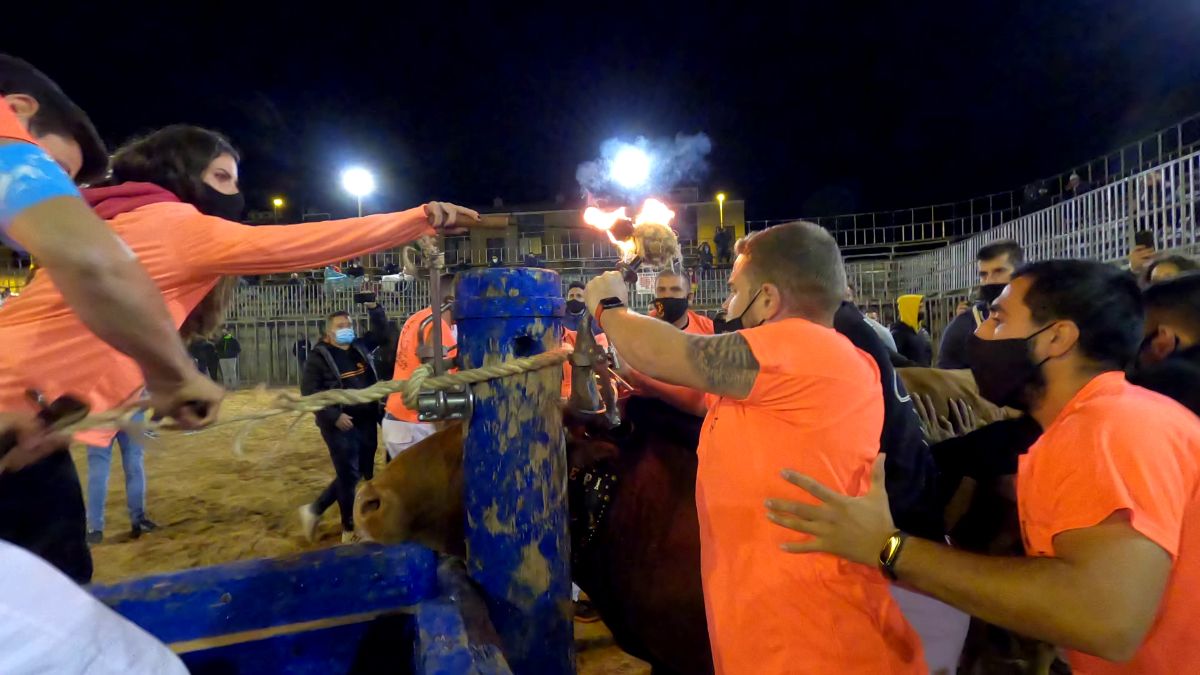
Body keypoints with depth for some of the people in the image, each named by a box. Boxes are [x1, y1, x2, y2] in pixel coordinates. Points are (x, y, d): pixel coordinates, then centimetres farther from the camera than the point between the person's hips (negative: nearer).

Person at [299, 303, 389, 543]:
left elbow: (381, 331, 19)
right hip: (340, 426, -6)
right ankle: (350, 530, 20)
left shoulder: (360, 347, 8)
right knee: (349, 476, 2)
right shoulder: (320, 356, -7)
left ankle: (314, 510, 30)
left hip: (367, 423, 6)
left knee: (364, 473, 14)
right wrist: (334, 416, -19)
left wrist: (373, 307, 3)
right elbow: (308, 391, -11)